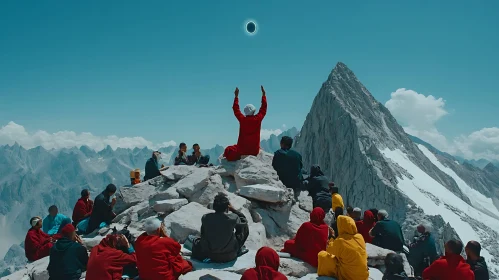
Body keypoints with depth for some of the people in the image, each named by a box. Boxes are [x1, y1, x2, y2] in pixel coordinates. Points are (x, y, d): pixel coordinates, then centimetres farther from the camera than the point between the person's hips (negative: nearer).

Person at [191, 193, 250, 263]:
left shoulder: (205, 218, -11)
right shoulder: (233, 218, -19)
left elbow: (203, 234, 4)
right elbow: (244, 221, 2)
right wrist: (233, 210, 3)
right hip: (230, 256, -3)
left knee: (196, 241, 31)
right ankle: (239, 249, 30)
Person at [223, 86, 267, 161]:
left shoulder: (242, 119, -5)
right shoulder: (258, 119, -6)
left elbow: (236, 110, 12)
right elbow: (264, 109, 10)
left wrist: (236, 96, 22)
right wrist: (263, 95, 21)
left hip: (242, 149, -1)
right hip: (255, 151, 1)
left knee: (228, 150, 16)